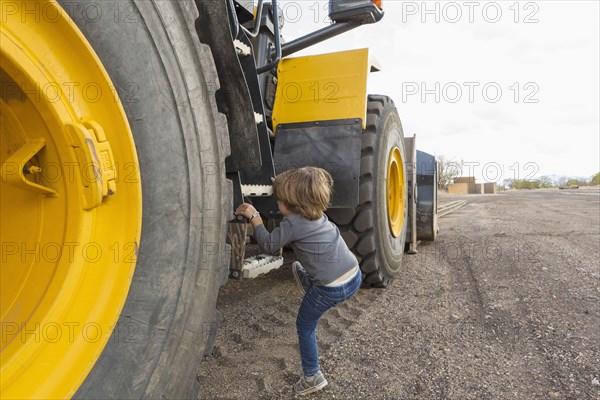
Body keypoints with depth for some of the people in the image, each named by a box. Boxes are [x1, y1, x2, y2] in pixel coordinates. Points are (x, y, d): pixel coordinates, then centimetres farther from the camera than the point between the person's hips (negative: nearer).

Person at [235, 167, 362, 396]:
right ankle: (308, 282, 51)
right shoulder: (318, 214, 7)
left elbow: (268, 246, -6)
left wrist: (254, 216, 0)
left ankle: (312, 378, 28)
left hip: (332, 290, -7)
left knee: (305, 327, 18)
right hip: (355, 278, 7)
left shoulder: (292, 223, -15)